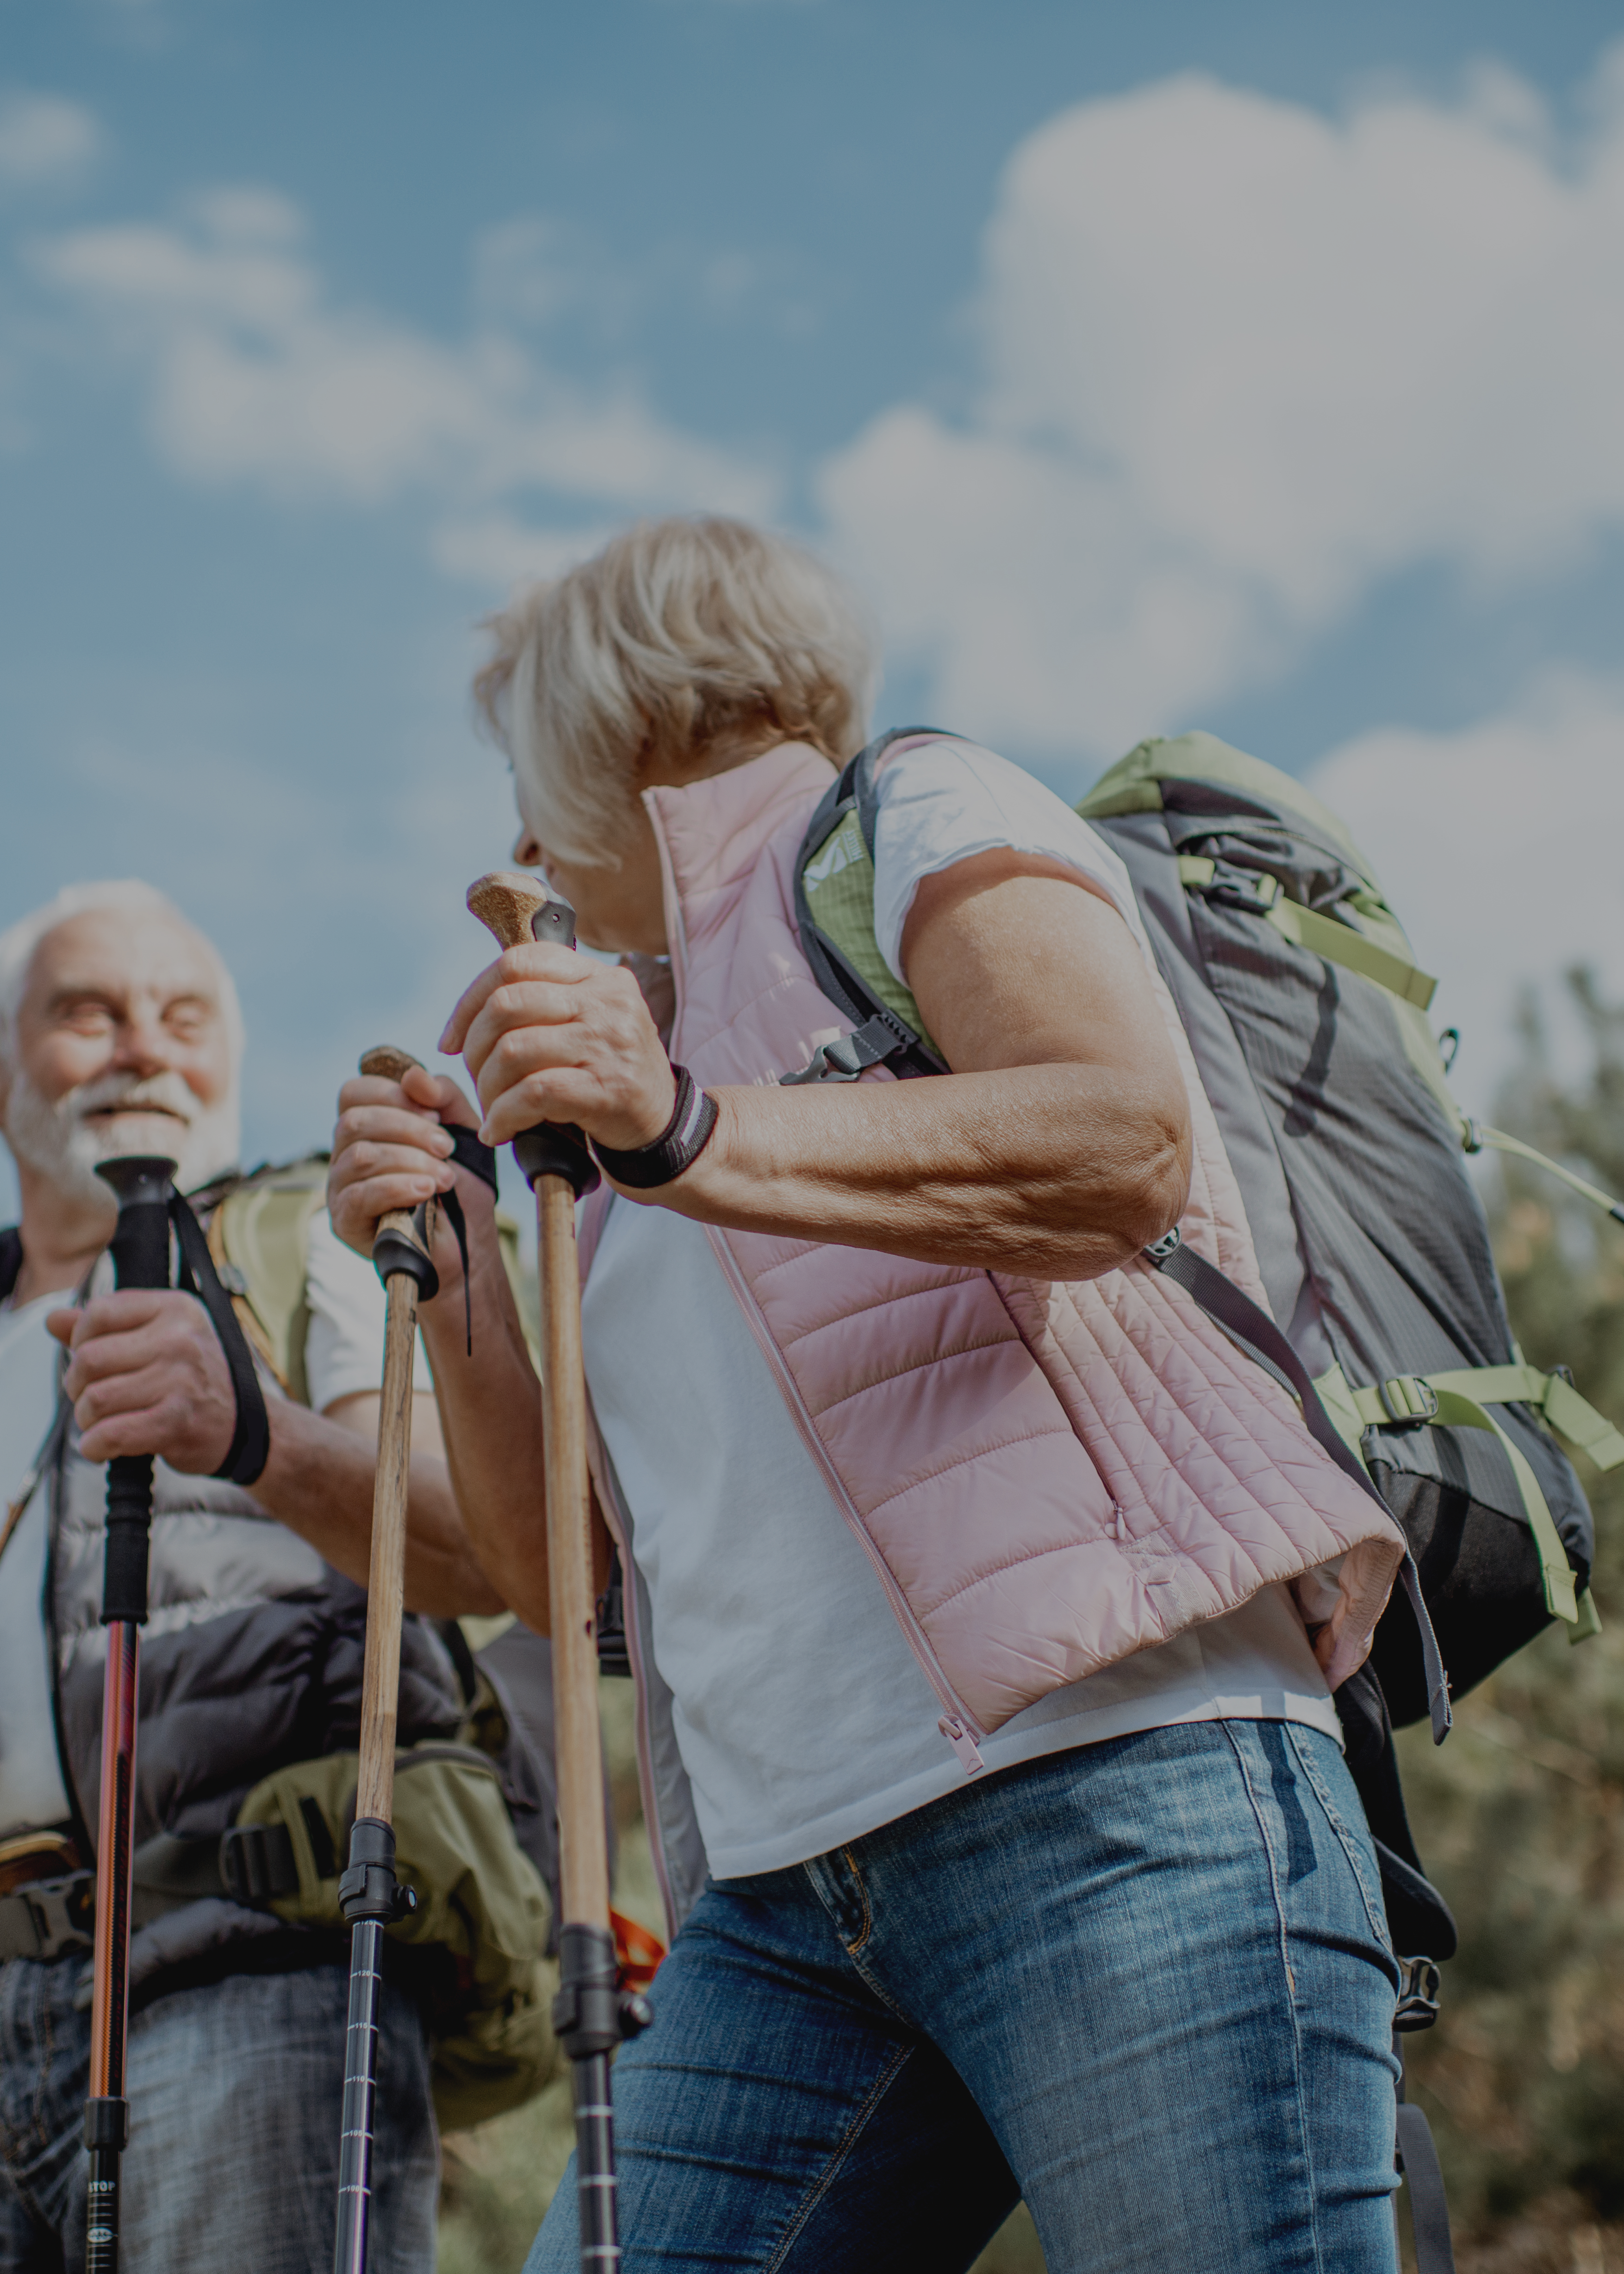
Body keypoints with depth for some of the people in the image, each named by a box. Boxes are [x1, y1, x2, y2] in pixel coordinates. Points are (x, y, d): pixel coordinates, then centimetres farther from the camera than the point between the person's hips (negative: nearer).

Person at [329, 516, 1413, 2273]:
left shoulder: (912, 818, 9)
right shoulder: (659, 1038, 27)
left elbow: (1127, 1144, -13)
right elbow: (559, 1567, 24)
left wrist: (694, 1140, -19)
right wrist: (451, 1261, 11)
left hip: (1109, 1783, -7)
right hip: (787, 1894, 7)